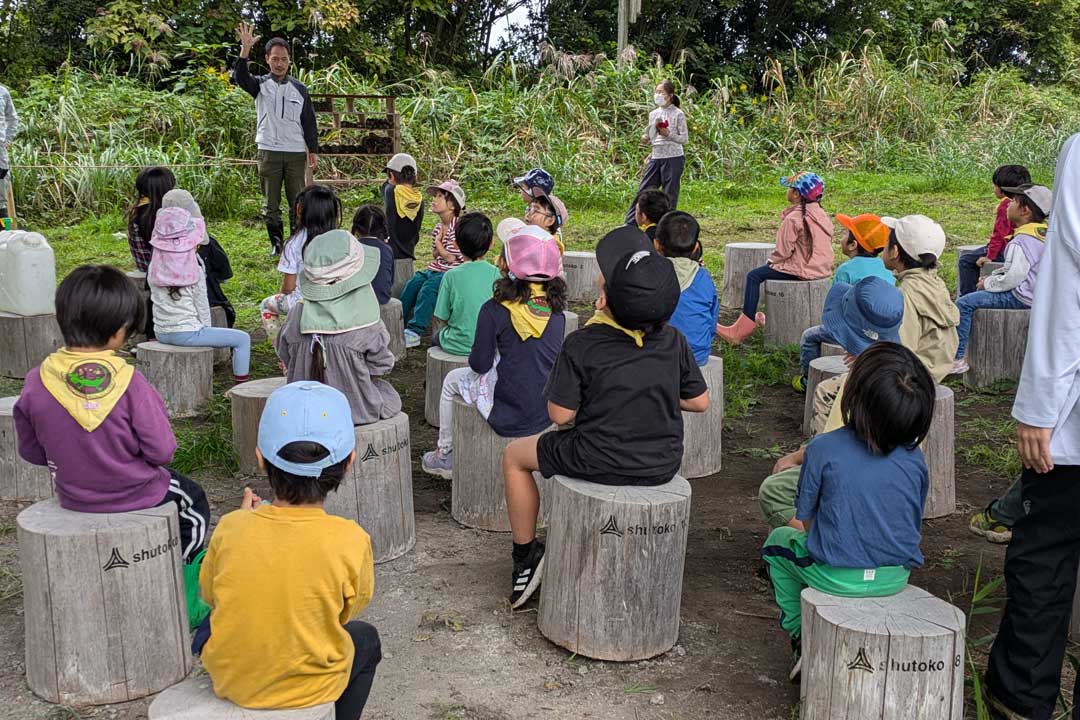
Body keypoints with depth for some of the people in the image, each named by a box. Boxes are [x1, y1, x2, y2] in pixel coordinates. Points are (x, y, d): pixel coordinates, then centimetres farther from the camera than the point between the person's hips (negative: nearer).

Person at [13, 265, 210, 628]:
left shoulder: (36, 383, -14)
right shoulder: (129, 381, -26)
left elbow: (31, 451, -3)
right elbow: (161, 451, -21)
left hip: (71, 498, 5)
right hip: (136, 495, -4)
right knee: (194, 505, 27)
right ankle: (185, 602, 32)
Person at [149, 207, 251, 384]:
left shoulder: (155, 268, 1)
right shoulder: (194, 272, -15)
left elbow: (158, 300, 10)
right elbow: (202, 306, -8)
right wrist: (207, 328, 10)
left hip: (162, 333, 8)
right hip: (187, 333, -7)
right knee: (243, 339, 0)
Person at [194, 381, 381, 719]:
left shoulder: (231, 528, -20)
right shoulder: (350, 540, -25)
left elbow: (210, 594, 0)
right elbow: (346, 612, -5)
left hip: (226, 679, 2)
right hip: (307, 690, -2)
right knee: (365, 637, 29)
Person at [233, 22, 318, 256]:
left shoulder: (299, 88, 8)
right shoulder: (260, 84, 3)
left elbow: (309, 121, 11)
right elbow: (239, 77, -18)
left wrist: (313, 150, 6)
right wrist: (245, 48, -31)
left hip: (296, 153, 1)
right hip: (268, 152, -1)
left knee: (298, 202, 3)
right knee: (270, 204, 4)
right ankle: (276, 243, 14)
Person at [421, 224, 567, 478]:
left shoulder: (495, 309, -18)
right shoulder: (556, 309, -3)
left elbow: (480, 364, -13)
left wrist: (476, 358, 11)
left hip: (509, 411, -5)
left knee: (452, 381, 25)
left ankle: (445, 455, 36)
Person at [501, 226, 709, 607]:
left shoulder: (581, 345, -19)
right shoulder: (674, 341, -7)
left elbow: (560, 414, -13)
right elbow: (700, 402, 2)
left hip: (599, 462, -4)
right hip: (662, 466, 4)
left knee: (514, 455, 20)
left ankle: (526, 555, 27)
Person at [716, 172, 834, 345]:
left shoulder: (793, 219, -17)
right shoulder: (821, 214, 9)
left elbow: (783, 251, -16)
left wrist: (771, 261, 6)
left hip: (802, 269, -9)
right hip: (822, 267, 9)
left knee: (754, 276, 0)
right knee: (775, 268, 33)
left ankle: (742, 330, -2)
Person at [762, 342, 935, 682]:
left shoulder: (823, 448, -17)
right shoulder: (915, 459, -6)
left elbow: (806, 518, -6)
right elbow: (914, 527, 5)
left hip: (837, 578, -3)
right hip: (895, 578, 4)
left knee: (778, 541, 25)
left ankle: (801, 636, 20)